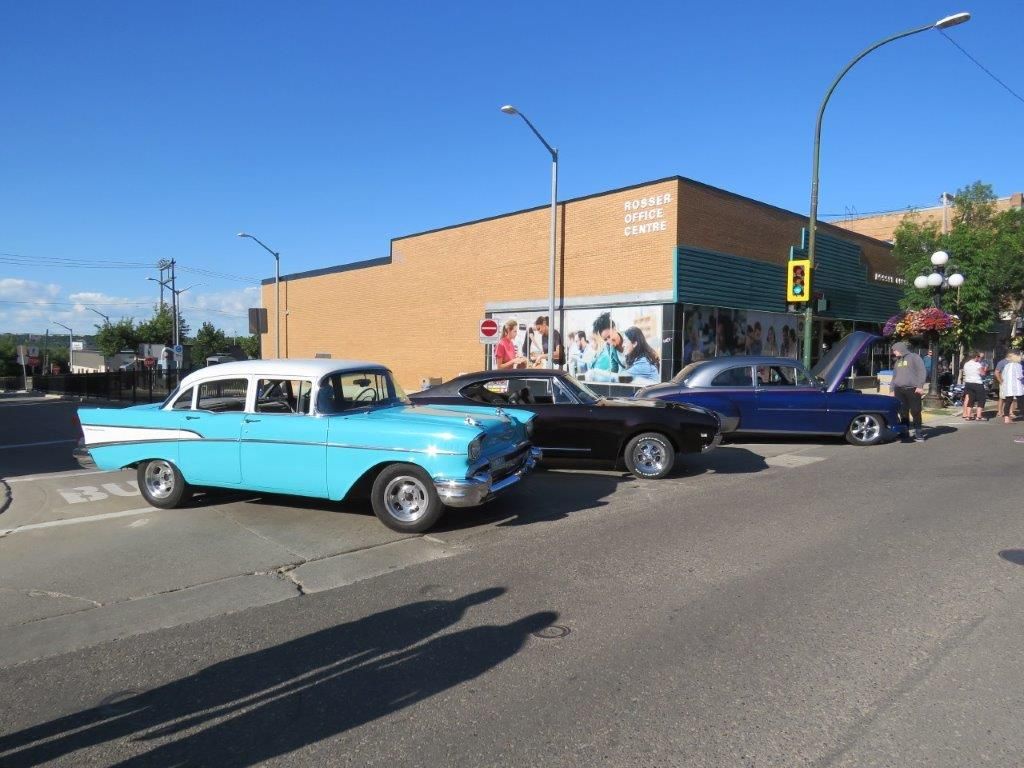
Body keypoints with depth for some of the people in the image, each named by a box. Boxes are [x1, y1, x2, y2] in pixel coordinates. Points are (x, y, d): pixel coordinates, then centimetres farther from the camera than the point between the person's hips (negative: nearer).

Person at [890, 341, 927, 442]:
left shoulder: (914, 357, 2)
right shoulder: (897, 361, 22)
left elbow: (921, 372, -6)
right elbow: (894, 376, 26)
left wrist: (920, 386, -14)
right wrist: (893, 390, 19)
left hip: (912, 389, -6)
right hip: (899, 390, 6)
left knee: (915, 412, -4)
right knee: (903, 413, 5)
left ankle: (918, 434, -1)